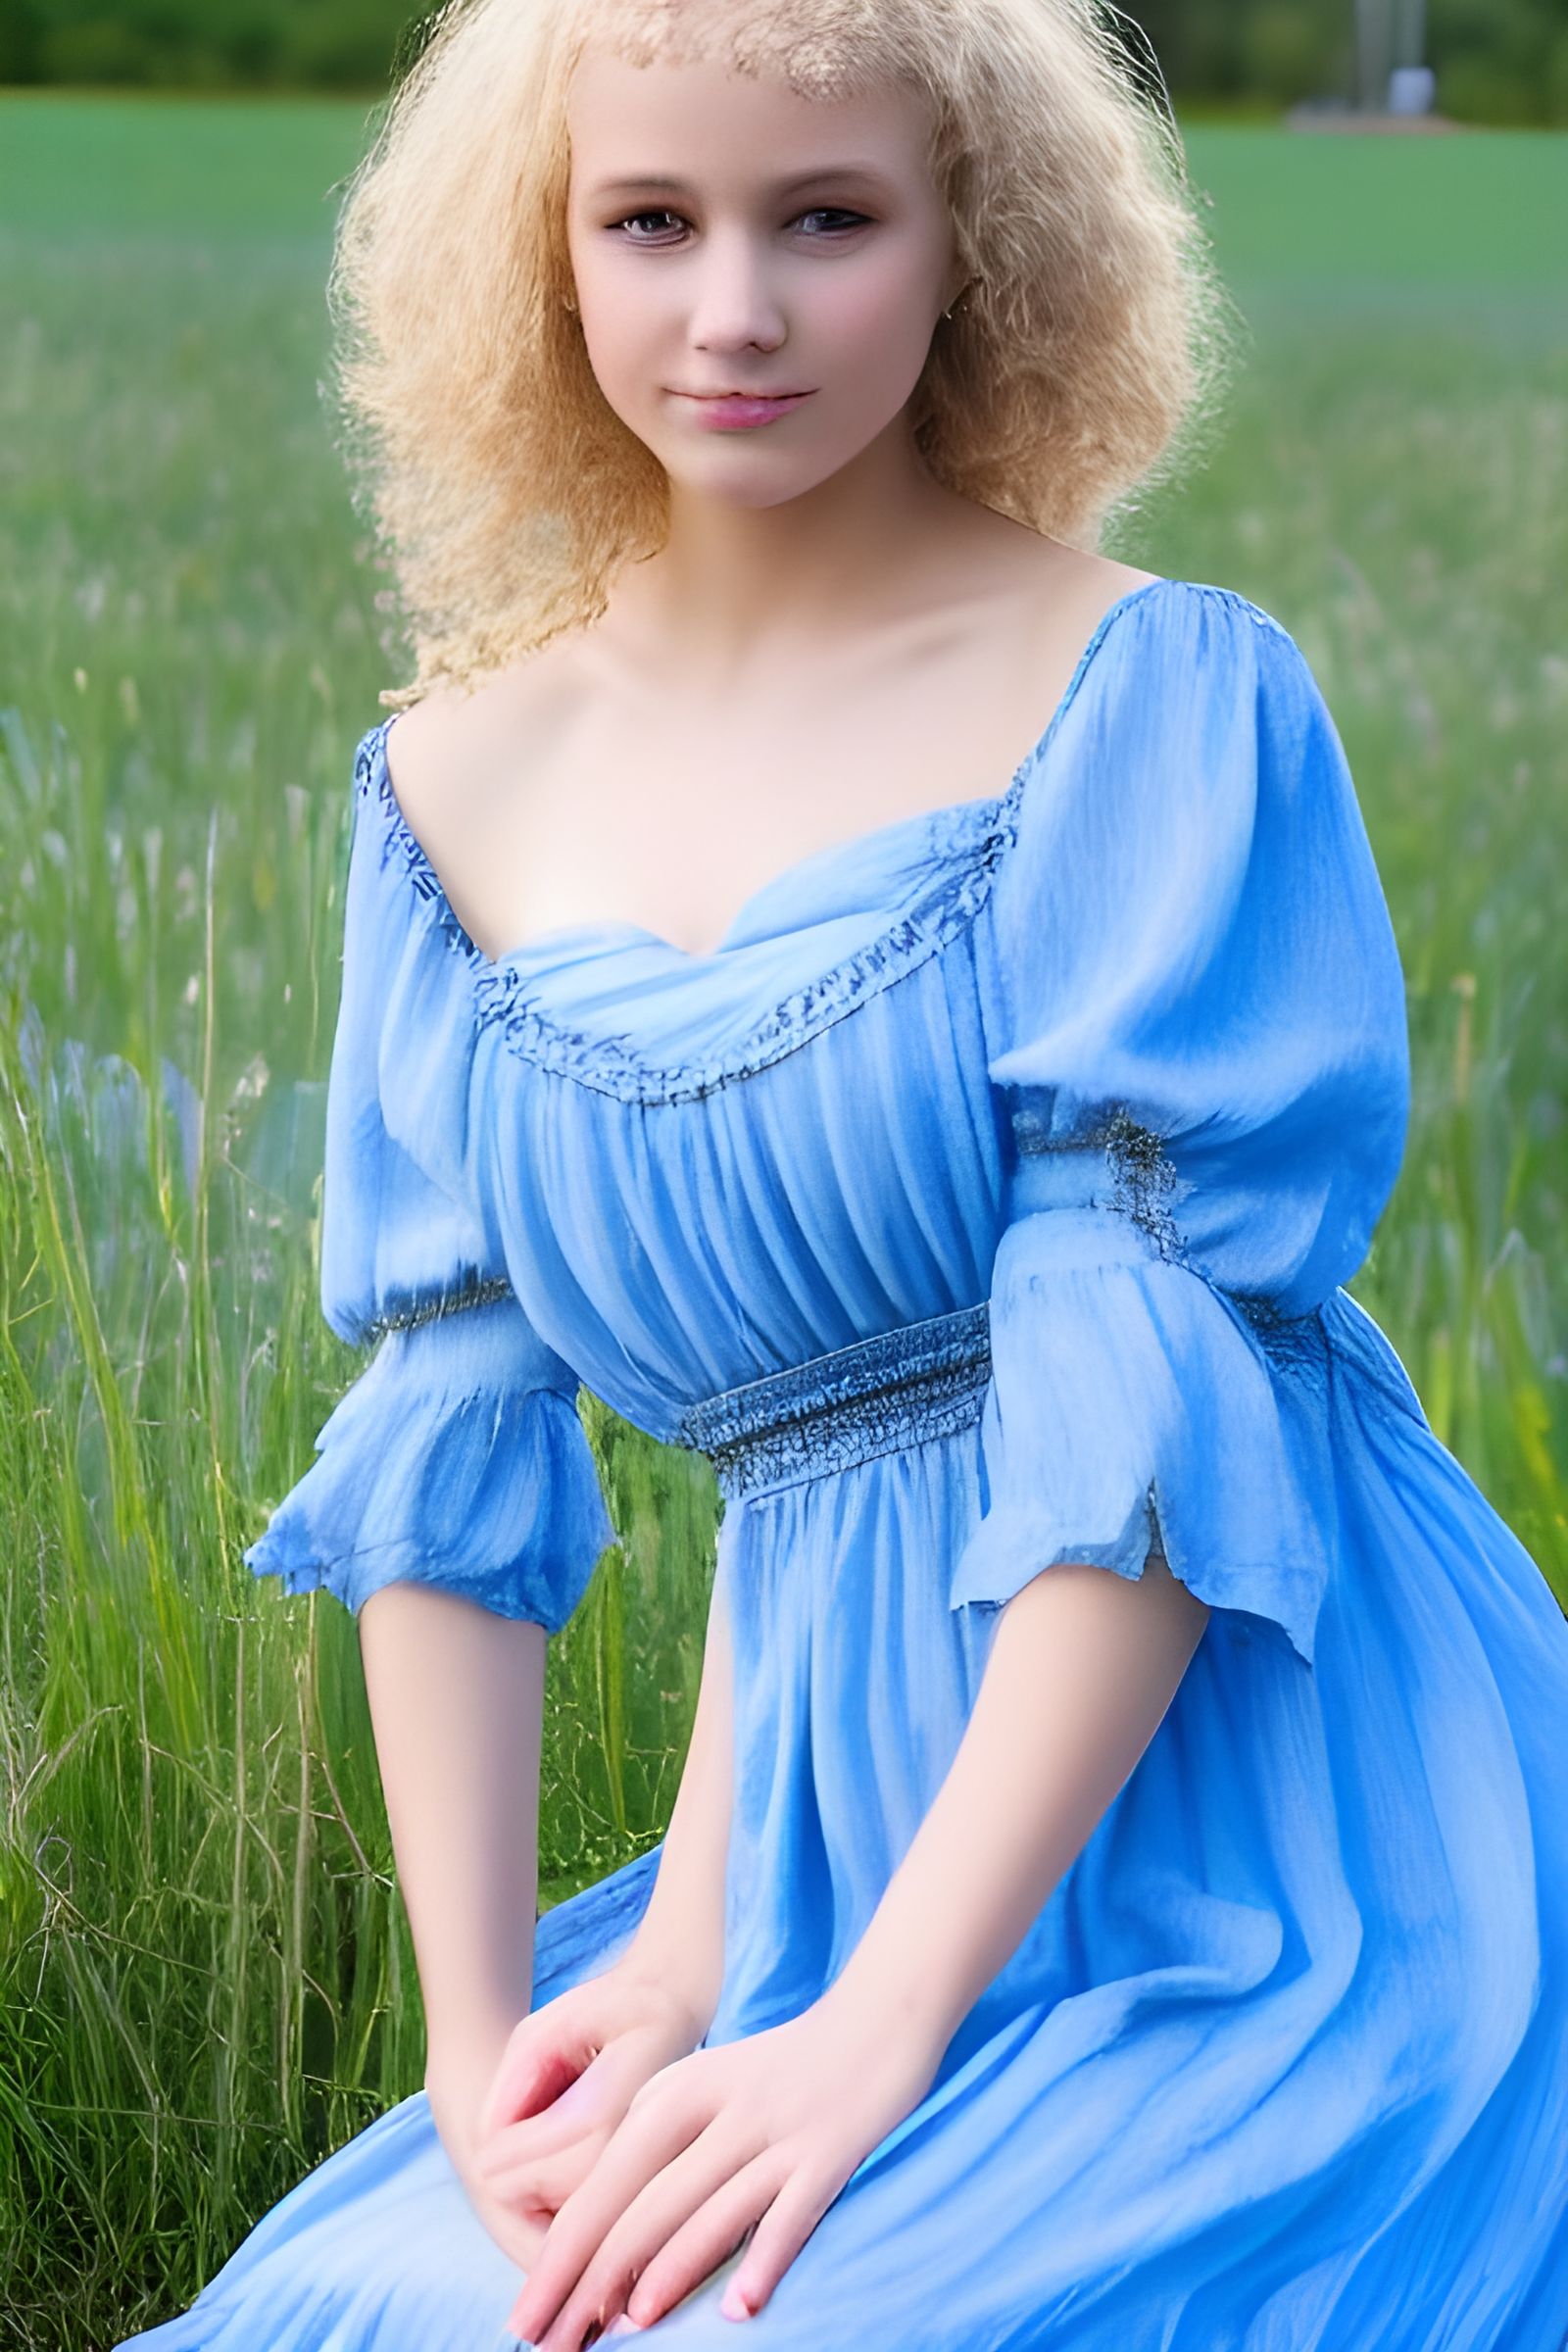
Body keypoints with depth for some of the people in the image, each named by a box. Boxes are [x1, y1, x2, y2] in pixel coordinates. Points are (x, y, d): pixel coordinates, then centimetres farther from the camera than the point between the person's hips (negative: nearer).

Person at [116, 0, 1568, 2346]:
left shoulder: (1157, 697, -8)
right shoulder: (461, 788, 7)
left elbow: (1160, 1386, -15)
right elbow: (445, 1451, 5)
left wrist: (880, 2023, -20)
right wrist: (480, 2038, -5)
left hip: (1274, 1862, -4)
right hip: (841, 1838, 5)